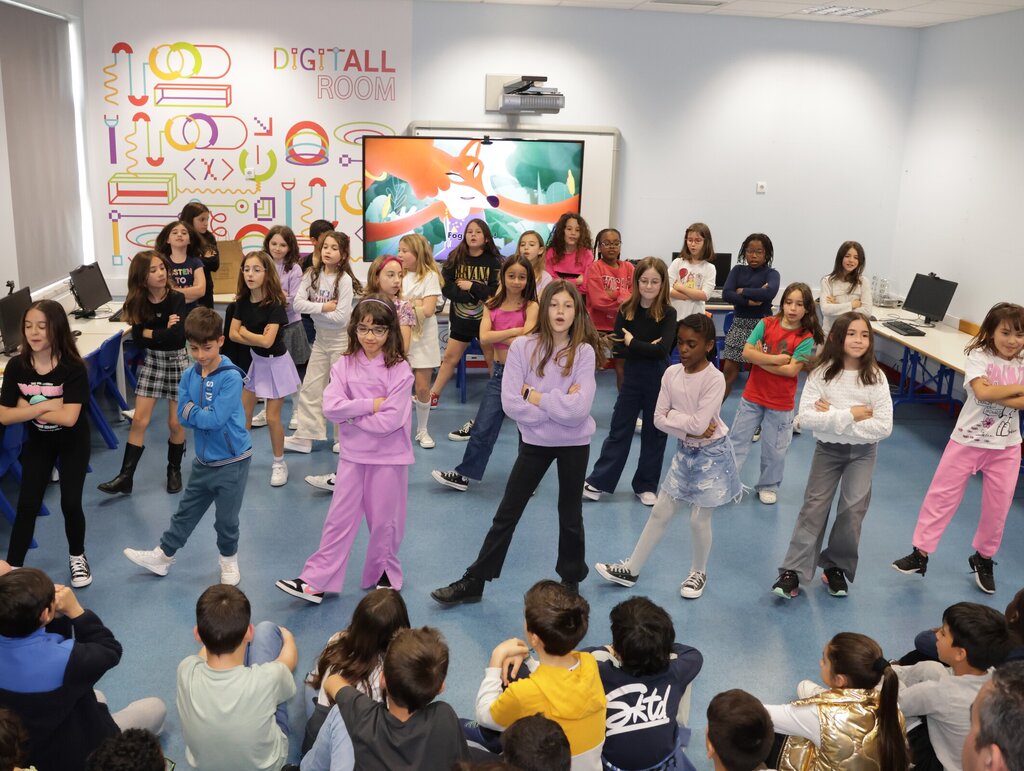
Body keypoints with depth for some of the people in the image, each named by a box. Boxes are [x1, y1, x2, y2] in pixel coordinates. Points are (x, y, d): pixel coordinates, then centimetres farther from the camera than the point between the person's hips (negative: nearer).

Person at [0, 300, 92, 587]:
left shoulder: (73, 368, -25)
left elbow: (69, 417, -32)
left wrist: (28, 408, -23)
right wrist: (46, 406, -26)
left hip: (72, 444, -2)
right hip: (38, 443, 3)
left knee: (70, 503, -1)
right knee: (27, 504, 1)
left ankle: (77, 556, 25)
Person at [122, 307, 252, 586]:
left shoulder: (231, 377, -21)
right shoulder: (189, 377, -1)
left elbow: (216, 419, -26)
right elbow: (183, 417, -3)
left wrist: (193, 411, -11)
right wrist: (205, 415, -18)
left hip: (232, 462, -6)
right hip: (204, 461, 6)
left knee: (226, 519, 11)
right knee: (185, 513, 21)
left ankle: (229, 559, 34)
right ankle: (163, 556, 37)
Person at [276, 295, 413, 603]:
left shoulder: (399, 369, -12)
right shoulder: (345, 364, -1)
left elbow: (391, 420, -19)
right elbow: (330, 407, -12)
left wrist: (351, 413, -12)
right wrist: (370, 405, -19)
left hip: (389, 456, -3)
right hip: (353, 454, 3)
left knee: (384, 522, 11)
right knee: (339, 519, 8)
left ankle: (384, 575, 32)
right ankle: (315, 582, 13)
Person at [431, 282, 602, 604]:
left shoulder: (584, 352, -10)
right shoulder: (523, 347, -9)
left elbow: (578, 410, -20)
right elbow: (511, 404, -16)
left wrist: (536, 396, -16)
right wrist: (559, 405, -17)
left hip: (574, 445, 0)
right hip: (534, 442, 1)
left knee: (570, 516, 15)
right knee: (506, 515, 8)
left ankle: (571, 580, 35)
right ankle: (473, 581, 17)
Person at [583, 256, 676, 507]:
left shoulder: (668, 313, -8)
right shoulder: (626, 310, -3)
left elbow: (663, 350, -20)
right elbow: (619, 348, -10)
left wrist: (633, 342, -14)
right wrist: (648, 348, -19)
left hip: (659, 380, -1)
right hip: (632, 377, 1)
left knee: (654, 434, 9)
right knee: (619, 430, 8)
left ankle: (646, 485, 22)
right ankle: (598, 481, 15)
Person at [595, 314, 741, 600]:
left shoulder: (715, 379, -20)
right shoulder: (672, 373, -4)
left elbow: (699, 424, -27)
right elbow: (658, 419, -6)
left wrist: (673, 415, -13)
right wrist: (687, 429, -18)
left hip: (712, 454, -5)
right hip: (685, 451, 5)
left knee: (699, 520, 4)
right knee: (660, 512, 11)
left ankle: (699, 573, 29)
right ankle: (631, 569, 20)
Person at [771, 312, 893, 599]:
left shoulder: (875, 378, -11)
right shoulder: (822, 372, -11)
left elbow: (884, 427, -17)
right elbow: (806, 416, -19)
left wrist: (833, 415, -21)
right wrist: (850, 415, -24)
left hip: (863, 452, 1)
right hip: (828, 449, 0)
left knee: (853, 510, 2)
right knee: (814, 508, 0)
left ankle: (836, 568, 21)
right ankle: (793, 571, 4)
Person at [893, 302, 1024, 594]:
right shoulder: (978, 357, -9)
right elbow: (981, 391, -25)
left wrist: (993, 393, -22)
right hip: (968, 441, -3)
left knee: (997, 507, 10)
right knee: (942, 496, 2)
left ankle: (983, 558, 30)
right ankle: (921, 552, 13)